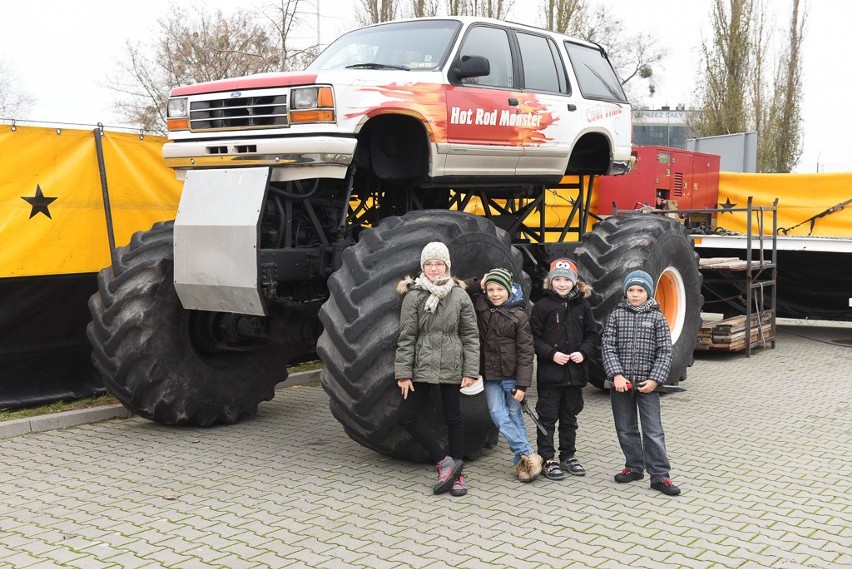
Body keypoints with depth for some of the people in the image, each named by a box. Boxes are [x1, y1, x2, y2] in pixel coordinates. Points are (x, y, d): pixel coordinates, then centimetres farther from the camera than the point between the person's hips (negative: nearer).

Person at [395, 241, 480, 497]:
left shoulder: (460, 296, 0)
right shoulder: (413, 296, -2)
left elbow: (470, 335, 2)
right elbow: (406, 337, -2)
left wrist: (471, 371, -4)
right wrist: (403, 373, -5)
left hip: (451, 368, -1)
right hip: (422, 367, 1)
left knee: (453, 418, 7)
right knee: (407, 417, -5)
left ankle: (456, 475, 18)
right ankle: (446, 462, 6)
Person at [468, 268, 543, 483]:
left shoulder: (518, 315, -7)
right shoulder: (480, 305, 2)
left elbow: (526, 351, -8)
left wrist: (522, 384, -13)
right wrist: (479, 285, -4)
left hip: (512, 375, -3)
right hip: (490, 375, 3)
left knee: (515, 416, 3)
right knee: (499, 416, -5)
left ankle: (522, 459, 13)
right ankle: (527, 455, 3)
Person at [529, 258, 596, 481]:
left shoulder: (582, 305, 5)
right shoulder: (543, 305, -5)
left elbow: (591, 334, 10)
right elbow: (534, 337, -6)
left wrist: (583, 352, -7)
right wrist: (551, 354, -17)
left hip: (575, 371, 4)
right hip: (549, 372, -4)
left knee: (570, 417, 15)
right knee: (548, 417, 2)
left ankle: (568, 456, 27)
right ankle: (548, 459, 10)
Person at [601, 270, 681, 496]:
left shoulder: (657, 317, 1)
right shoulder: (617, 315, 4)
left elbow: (665, 351, -1)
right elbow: (607, 346, -2)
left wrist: (655, 379, -10)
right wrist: (616, 374, -13)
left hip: (647, 383, -2)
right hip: (621, 383, 2)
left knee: (653, 431, -3)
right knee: (626, 430, 11)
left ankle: (659, 475, 2)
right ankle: (634, 467, 26)